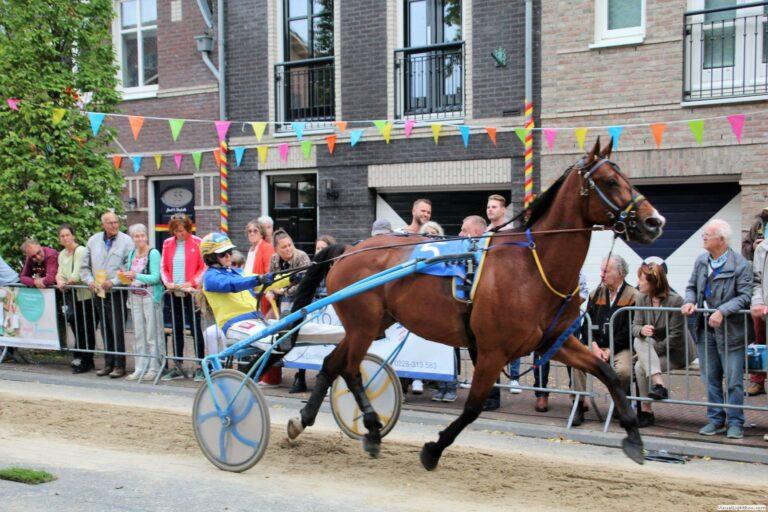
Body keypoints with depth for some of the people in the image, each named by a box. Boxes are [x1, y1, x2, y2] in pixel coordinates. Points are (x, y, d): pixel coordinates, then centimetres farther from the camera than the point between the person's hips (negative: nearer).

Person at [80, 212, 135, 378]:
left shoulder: (126, 241, -5)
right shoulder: (93, 241, 9)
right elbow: (84, 266, 15)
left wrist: (114, 281, -17)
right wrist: (90, 281, -1)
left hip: (117, 293, -5)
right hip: (99, 293, 5)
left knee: (118, 330, -4)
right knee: (105, 330, 11)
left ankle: (119, 365, 4)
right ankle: (108, 363, 20)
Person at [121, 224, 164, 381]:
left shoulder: (153, 253, -7)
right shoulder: (132, 254, 14)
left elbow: (156, 277, -14)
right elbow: (129, 275, 19)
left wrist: (136, 276, -23)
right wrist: (125, 277, -2)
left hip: (151, 296, -7)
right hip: (136, 297, 7)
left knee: (153, 334, -3)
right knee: (139, 334, 9)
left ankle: (154, 368, 3)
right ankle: (140, 368, 15)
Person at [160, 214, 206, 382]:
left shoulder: (197, 243, -5)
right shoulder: (168, 243, 7)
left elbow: (204, 267, -5)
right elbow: (163, 267, 10)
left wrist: (191, 283, -16)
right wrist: (167, 282, -7)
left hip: (191, 293, -5)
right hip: (174, 294, 5)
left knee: (195, 329, 0)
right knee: (176, 330, 11)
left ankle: (200, 367, 6)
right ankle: (177, 367, 19)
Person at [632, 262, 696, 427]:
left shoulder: (675, 300, -18)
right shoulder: (641, 298, -2)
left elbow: (675, 335, -17)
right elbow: (634, 327, -4)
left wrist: (654, 350, -19)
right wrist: (642, 330, -29)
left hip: (679, 351, -6)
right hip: (655, 348, 6)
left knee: (640, 367, -26)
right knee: (639, 341, -27)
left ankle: (646, 411, -16)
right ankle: (659, 384, -30)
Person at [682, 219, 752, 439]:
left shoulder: (740, 264, -12)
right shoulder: (701, 261, 4)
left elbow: (744, 296, -13)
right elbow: (692, 287, 14)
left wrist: (722, 311, -23)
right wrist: (690, 302, -6)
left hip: (730, 330, -5)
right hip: (705, 328, 5)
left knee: (733, 380, 2)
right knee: (711, 378, 12)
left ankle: (735, 423, 14)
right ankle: (716, 419, 23)